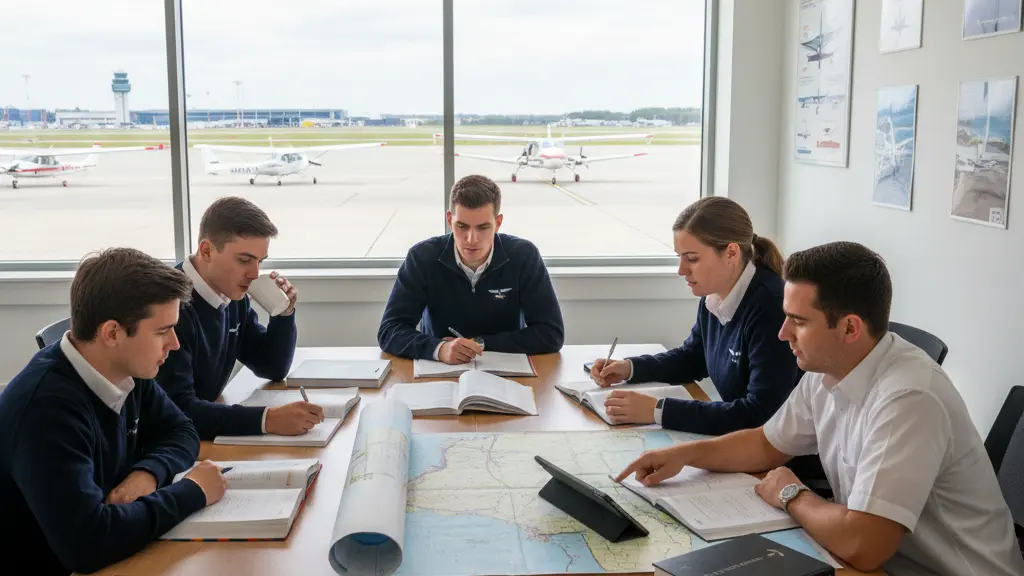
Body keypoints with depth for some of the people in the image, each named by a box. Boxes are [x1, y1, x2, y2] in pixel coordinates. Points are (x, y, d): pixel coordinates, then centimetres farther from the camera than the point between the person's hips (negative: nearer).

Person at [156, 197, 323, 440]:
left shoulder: (233, 294, 1)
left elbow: (274, 368, 11)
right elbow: (178, 412, -31)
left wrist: (284, 312, -5)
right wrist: (268, 419, -38)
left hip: (204, 434, 7)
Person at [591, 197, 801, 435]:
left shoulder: (771, 307, -25)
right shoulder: (714, 296, -1)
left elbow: (761, 415, -29)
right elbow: (692, 357, 18)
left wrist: (659, 411, -28)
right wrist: (629, 367, 2)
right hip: (737, 438, 7)